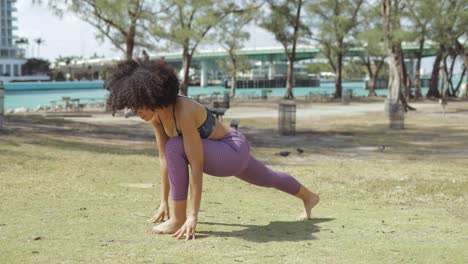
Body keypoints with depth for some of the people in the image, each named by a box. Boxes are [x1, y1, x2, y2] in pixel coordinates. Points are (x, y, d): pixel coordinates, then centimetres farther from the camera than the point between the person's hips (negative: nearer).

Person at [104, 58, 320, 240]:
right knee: (268, 178, 34)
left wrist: (193, 215, -36)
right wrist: (164, 202, -2)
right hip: (222, 153, 9)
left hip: (235, 151, -9)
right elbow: (164, 157, -4)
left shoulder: (183, 112, -35)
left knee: (176, 147, -32)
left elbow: (197, 166, -36)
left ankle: (178, 220, -19)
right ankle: (309, 196, 63)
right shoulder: (156, 114, -11)